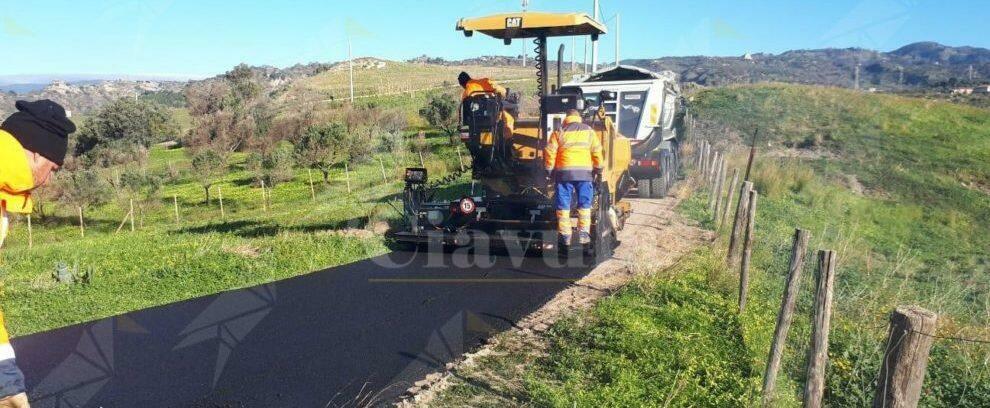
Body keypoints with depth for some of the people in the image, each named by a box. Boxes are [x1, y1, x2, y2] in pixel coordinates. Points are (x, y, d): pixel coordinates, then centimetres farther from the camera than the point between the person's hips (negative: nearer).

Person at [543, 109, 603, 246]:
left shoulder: (559, 133, 6)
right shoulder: (588, 131, 10)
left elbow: (550, 152, 0)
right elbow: (597, 151, 5)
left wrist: (549, 171, 7)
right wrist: (598, 170, 13)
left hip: (564, 172, -1)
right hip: (584, 172, 1)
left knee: (563, 205, 5)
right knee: (584, 204, 10)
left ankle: (565, 236, 5)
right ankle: (583, 234, 6)